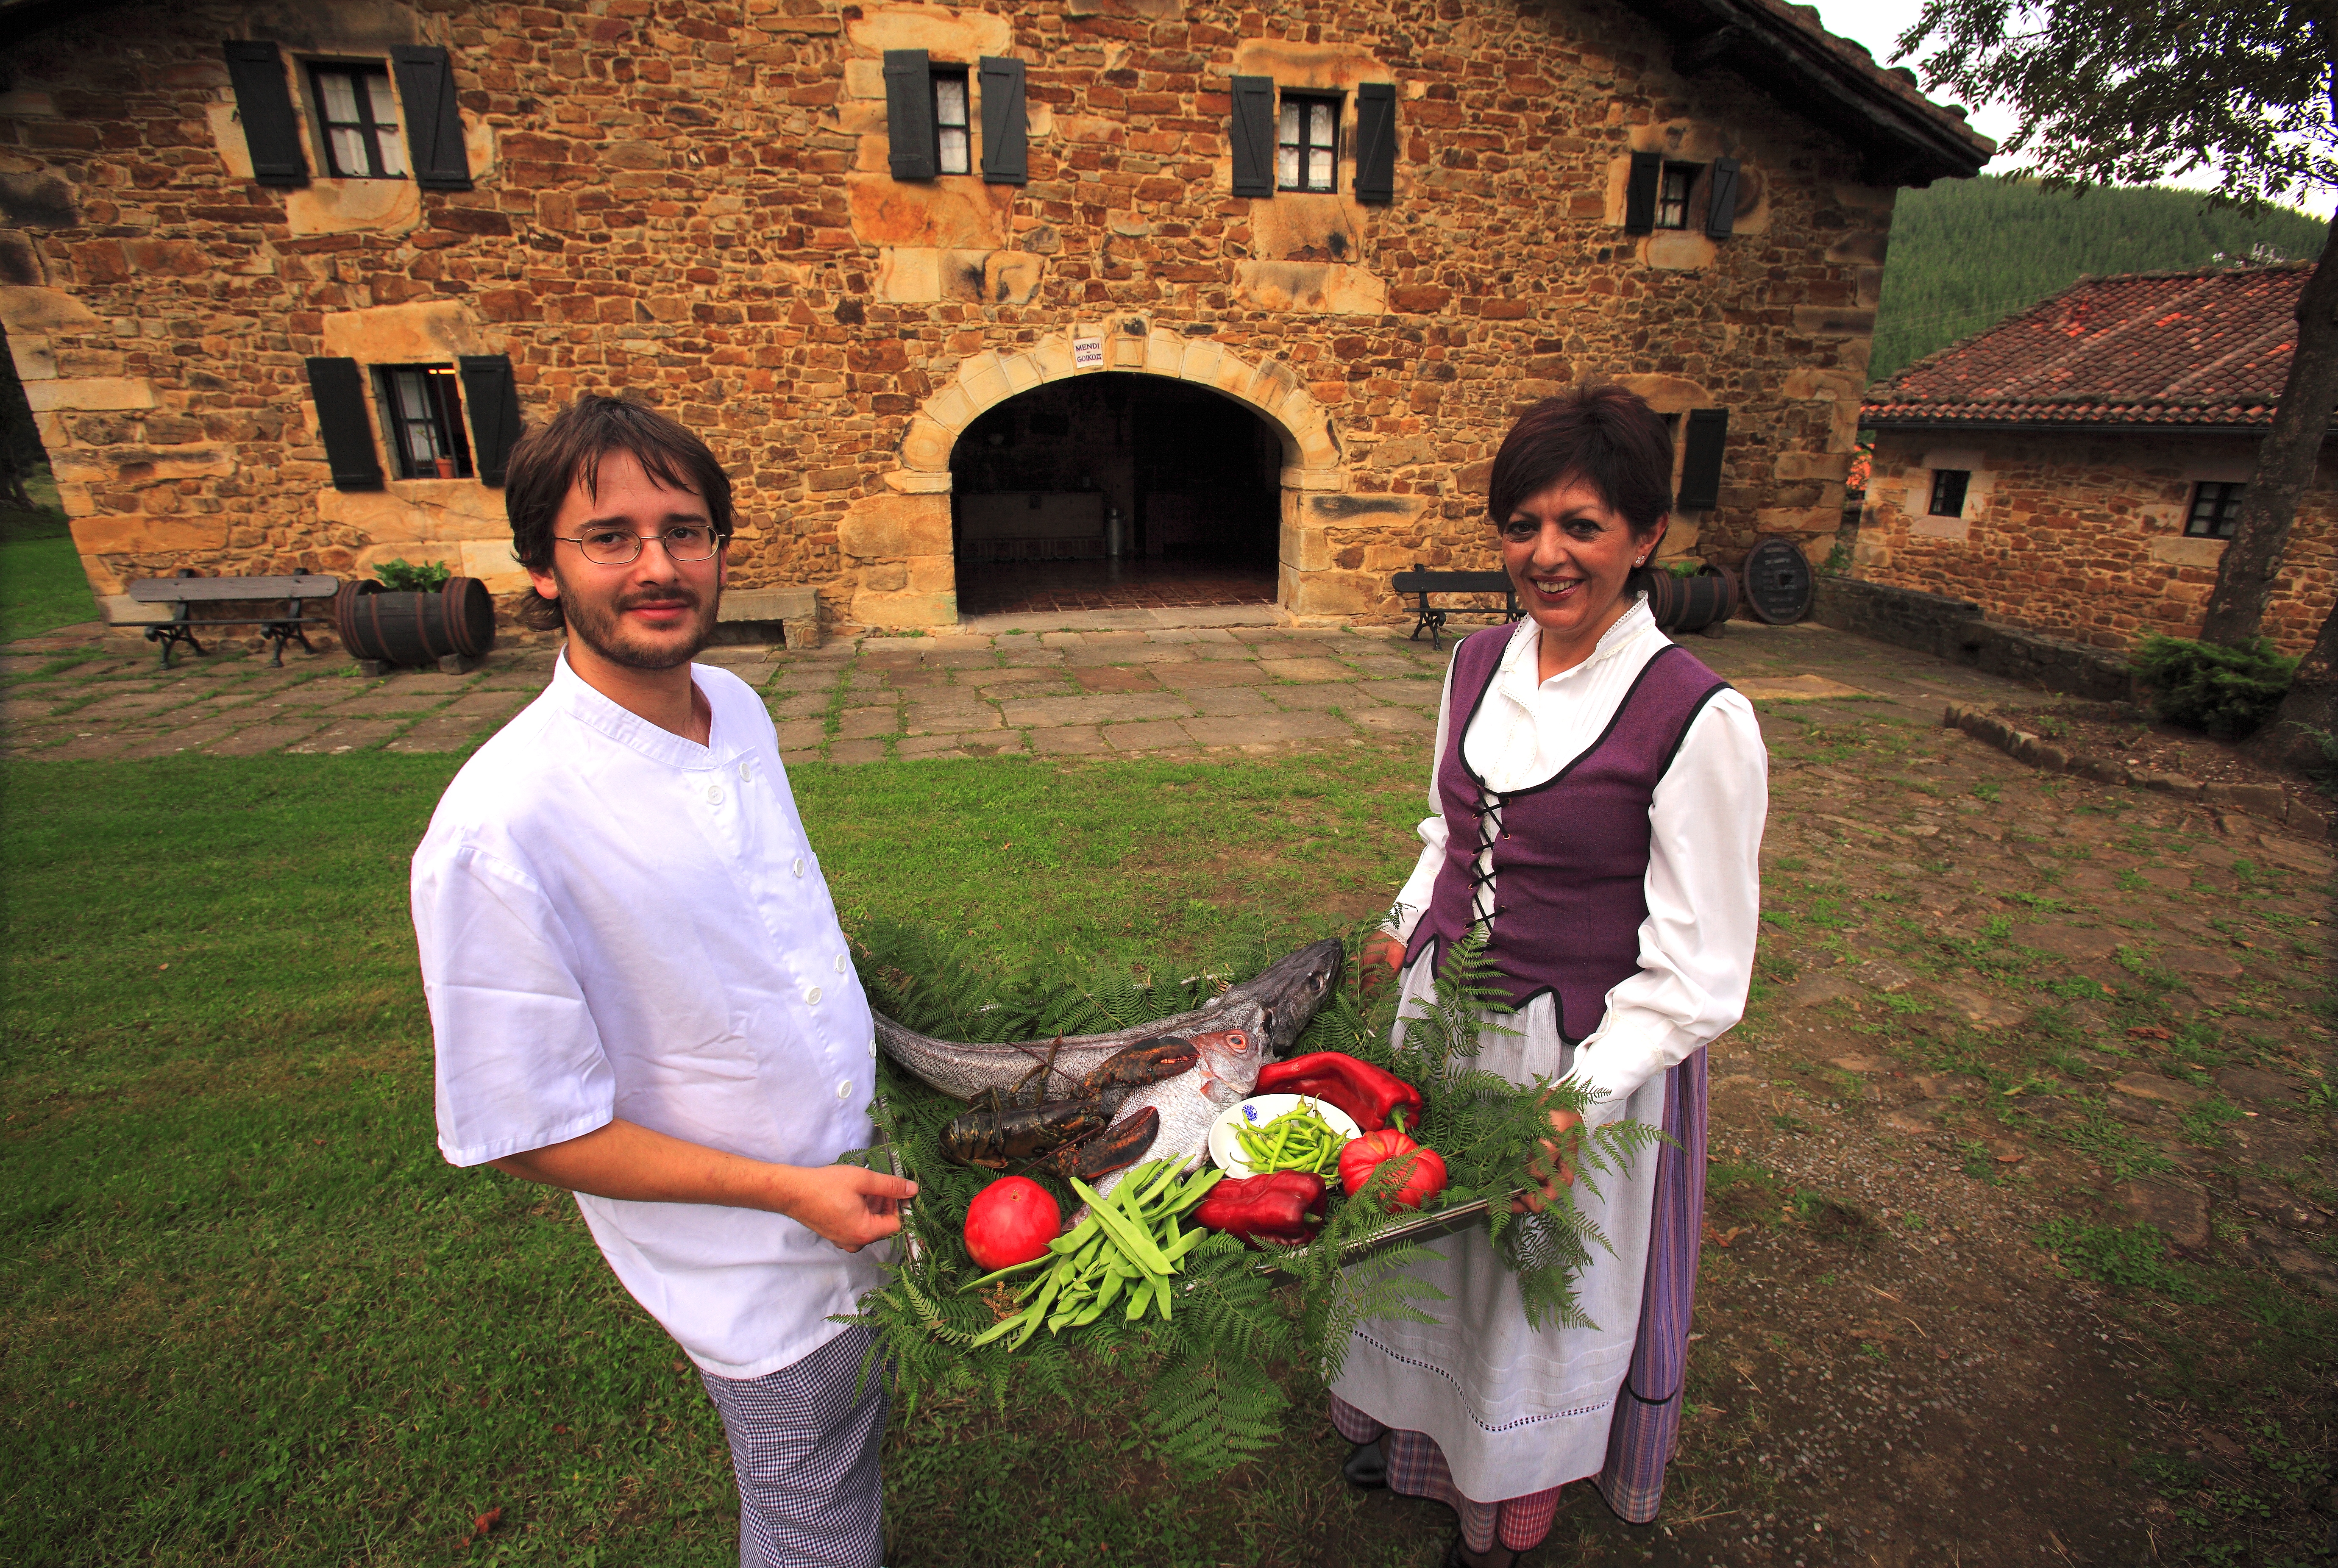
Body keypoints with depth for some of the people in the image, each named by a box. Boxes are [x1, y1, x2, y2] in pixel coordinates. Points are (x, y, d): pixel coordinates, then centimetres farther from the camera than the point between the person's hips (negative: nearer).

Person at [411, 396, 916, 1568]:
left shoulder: (738, 710, -6)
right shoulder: (497, 832, -29)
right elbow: (525, 1132, -21)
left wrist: (873, 1147, 10)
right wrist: (787, 1190, -21)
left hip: (854, 1193, 7)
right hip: (755, 1266, -6)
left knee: (857, 1454, 31)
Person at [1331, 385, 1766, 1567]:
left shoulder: (1697, 718, -21)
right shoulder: (1478, 664, -2)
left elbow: (1694, 973, -18)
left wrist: (1580, 1101, -27)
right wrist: (1407, 930, 3)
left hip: (1586, 1055, -5)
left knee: (1540, 1299, 18)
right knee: (1432, 1258, 26)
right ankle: (1420, 1439, 58)